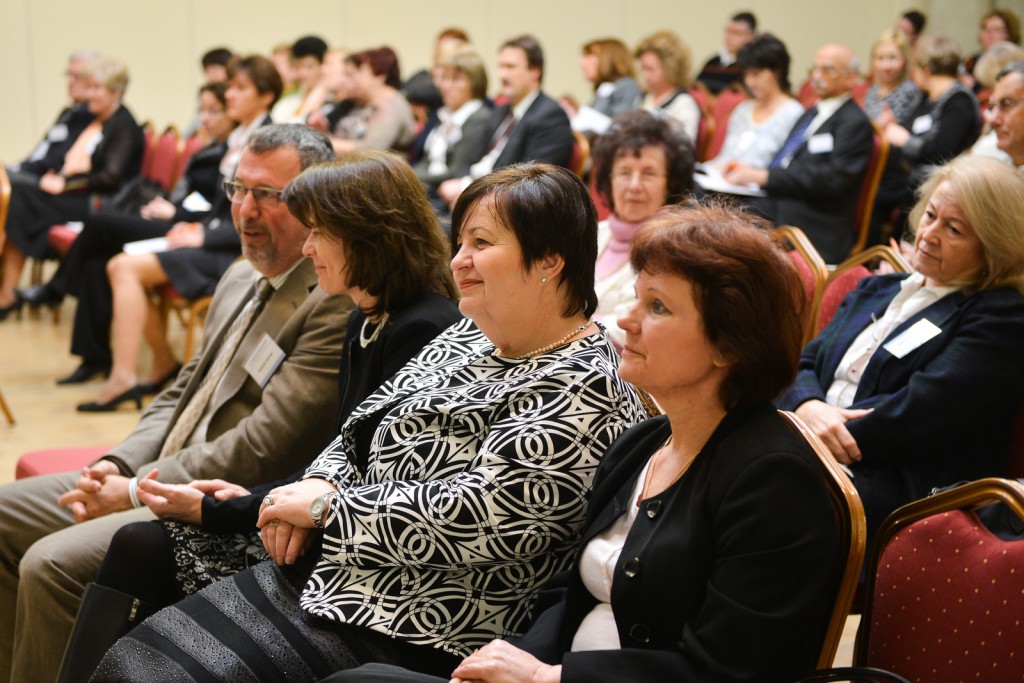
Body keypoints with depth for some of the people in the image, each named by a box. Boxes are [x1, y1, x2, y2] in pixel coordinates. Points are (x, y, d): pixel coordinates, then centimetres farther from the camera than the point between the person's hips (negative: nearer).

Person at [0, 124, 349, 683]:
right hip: (162, 479, 10)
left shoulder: (338, 305, -17)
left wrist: (137, 491, -15)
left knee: (51, 564, -23)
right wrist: (116, 467, 1)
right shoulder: (240, 279, 15)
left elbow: (264, 444, -21)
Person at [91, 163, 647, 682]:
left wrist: (326, 507, -14)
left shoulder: (586, 391, -16)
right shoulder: (466, 339, 12)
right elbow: (357, 435, 19)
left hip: (408, 633, -9)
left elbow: (475, 515, -25)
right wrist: (319, 485, -4)